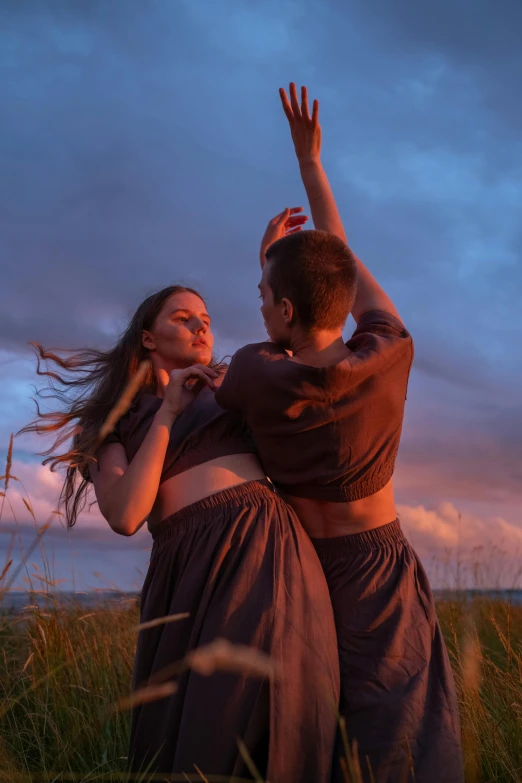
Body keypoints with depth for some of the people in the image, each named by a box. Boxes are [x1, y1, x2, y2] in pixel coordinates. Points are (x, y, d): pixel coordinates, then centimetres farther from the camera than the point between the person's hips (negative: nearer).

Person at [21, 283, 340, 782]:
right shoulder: (114, 424, 15)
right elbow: (124, 516, -5)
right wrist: (166, 413, -2)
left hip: (267, 551, 1)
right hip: (191, 571, 0)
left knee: (251, 729, -6)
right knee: (179, 735, 5)